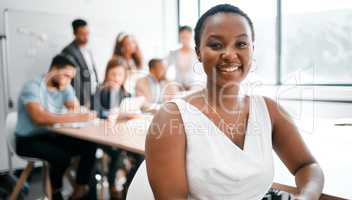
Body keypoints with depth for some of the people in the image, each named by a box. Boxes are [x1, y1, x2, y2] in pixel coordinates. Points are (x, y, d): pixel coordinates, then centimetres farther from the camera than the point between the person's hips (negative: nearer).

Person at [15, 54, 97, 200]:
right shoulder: (32, 87, -18)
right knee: (61, 156, -30)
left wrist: (75, 105, -25)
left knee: (89, 145, -14)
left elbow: (75, 112, -2)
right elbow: (40, 117, -34)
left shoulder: (65, 88, 3)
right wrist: (76, 118, -40)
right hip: (29, 140, -6)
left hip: (53, 135, 6)